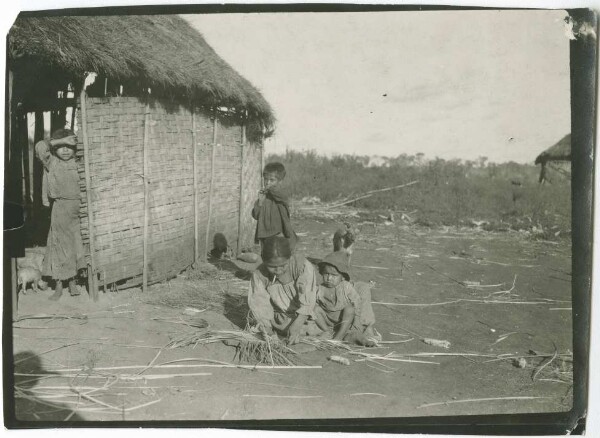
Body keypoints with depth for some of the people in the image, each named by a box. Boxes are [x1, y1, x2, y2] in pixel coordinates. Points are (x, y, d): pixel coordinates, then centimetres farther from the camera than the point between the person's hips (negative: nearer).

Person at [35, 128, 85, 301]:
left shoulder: (77, 163, 5)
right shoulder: (52, 163, -2)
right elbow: (40, 147, -16)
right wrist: (60, 140, -10)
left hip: (77, 209, 2)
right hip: (60, 209, -2)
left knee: (76, 246, 9)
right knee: (59, 246, 3)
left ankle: (72, 282, 23)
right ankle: (58, 286, 12)